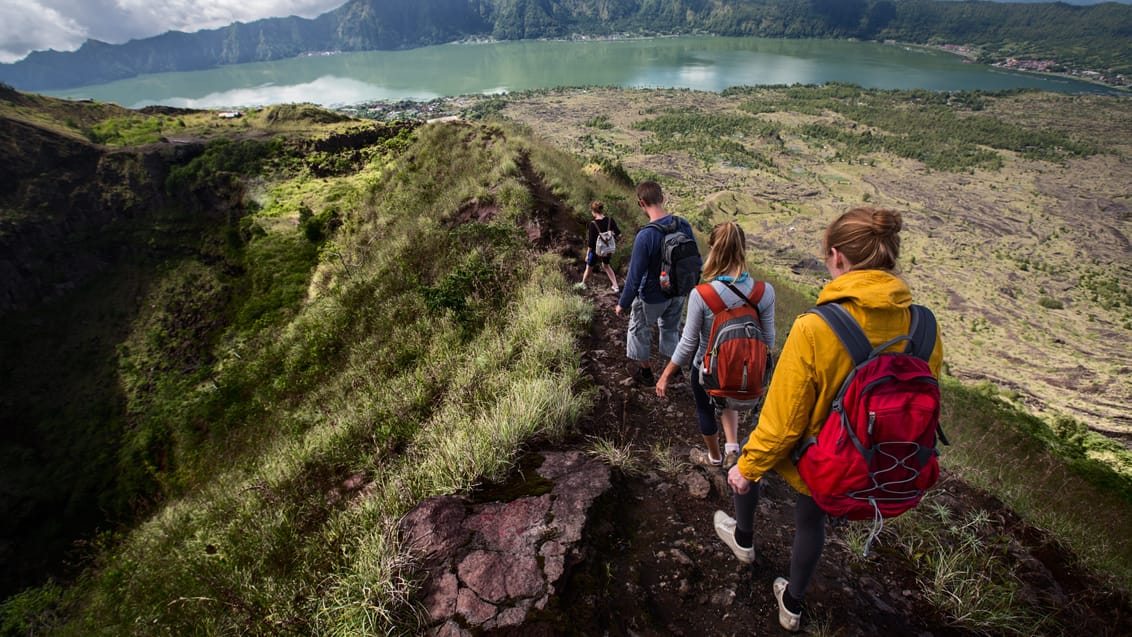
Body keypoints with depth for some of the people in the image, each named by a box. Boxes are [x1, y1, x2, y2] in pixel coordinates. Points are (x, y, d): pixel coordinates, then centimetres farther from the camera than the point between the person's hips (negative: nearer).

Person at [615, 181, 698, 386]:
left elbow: (635, 276, -24)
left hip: (653, 297, -5)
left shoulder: (645, 236, -30)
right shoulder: (684, 225, -11)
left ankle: (645, 371, 37)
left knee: (639, 328, 20)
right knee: (671, 328, 27)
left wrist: (622, 304, -10)